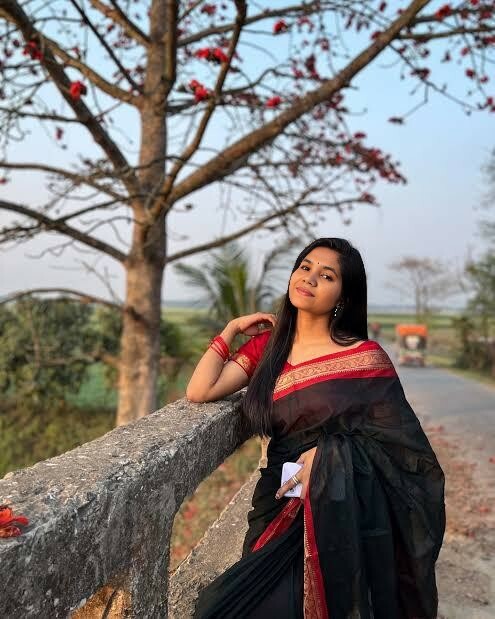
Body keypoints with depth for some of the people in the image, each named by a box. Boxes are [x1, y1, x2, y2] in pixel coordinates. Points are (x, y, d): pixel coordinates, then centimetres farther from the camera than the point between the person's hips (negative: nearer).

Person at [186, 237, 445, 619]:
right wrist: (232, 329, 7)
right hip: (281, 507, 4)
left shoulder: (364, 356, -4)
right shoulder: (267, 345, 8)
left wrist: (333, 452, -17)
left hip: (343, 511, -3)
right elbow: (199, 392, 0)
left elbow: (402, 441, -2)